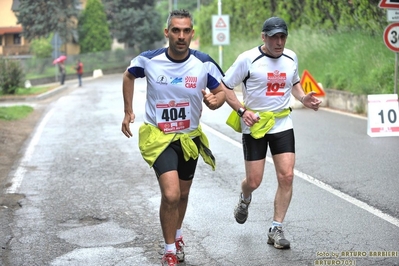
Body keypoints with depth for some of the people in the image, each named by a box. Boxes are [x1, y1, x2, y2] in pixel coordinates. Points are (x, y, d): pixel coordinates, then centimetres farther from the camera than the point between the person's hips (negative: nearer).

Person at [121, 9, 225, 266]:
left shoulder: (204, 63, -14)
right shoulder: (148, 60, -14)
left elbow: (221, 92, -2)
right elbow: (129, 76, 8)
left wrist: (215, 101, -25)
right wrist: (128, 111, 5)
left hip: (190, 137, 3)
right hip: (159, 136, -3)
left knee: (182, 195, 19)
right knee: (171, 194, -18)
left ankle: (177, 235, 47)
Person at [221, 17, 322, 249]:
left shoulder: (291, 57, 3)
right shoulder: (248, 59, -12)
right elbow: (225, 87, -5)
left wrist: (304, 98, 2)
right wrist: (242, 110, -17)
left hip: (282, 124, 4)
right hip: (254, 125, -3)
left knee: (287, 176, -7)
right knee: (254, 181, 0)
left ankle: (277, 229, 6)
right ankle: (245, 200, 39)